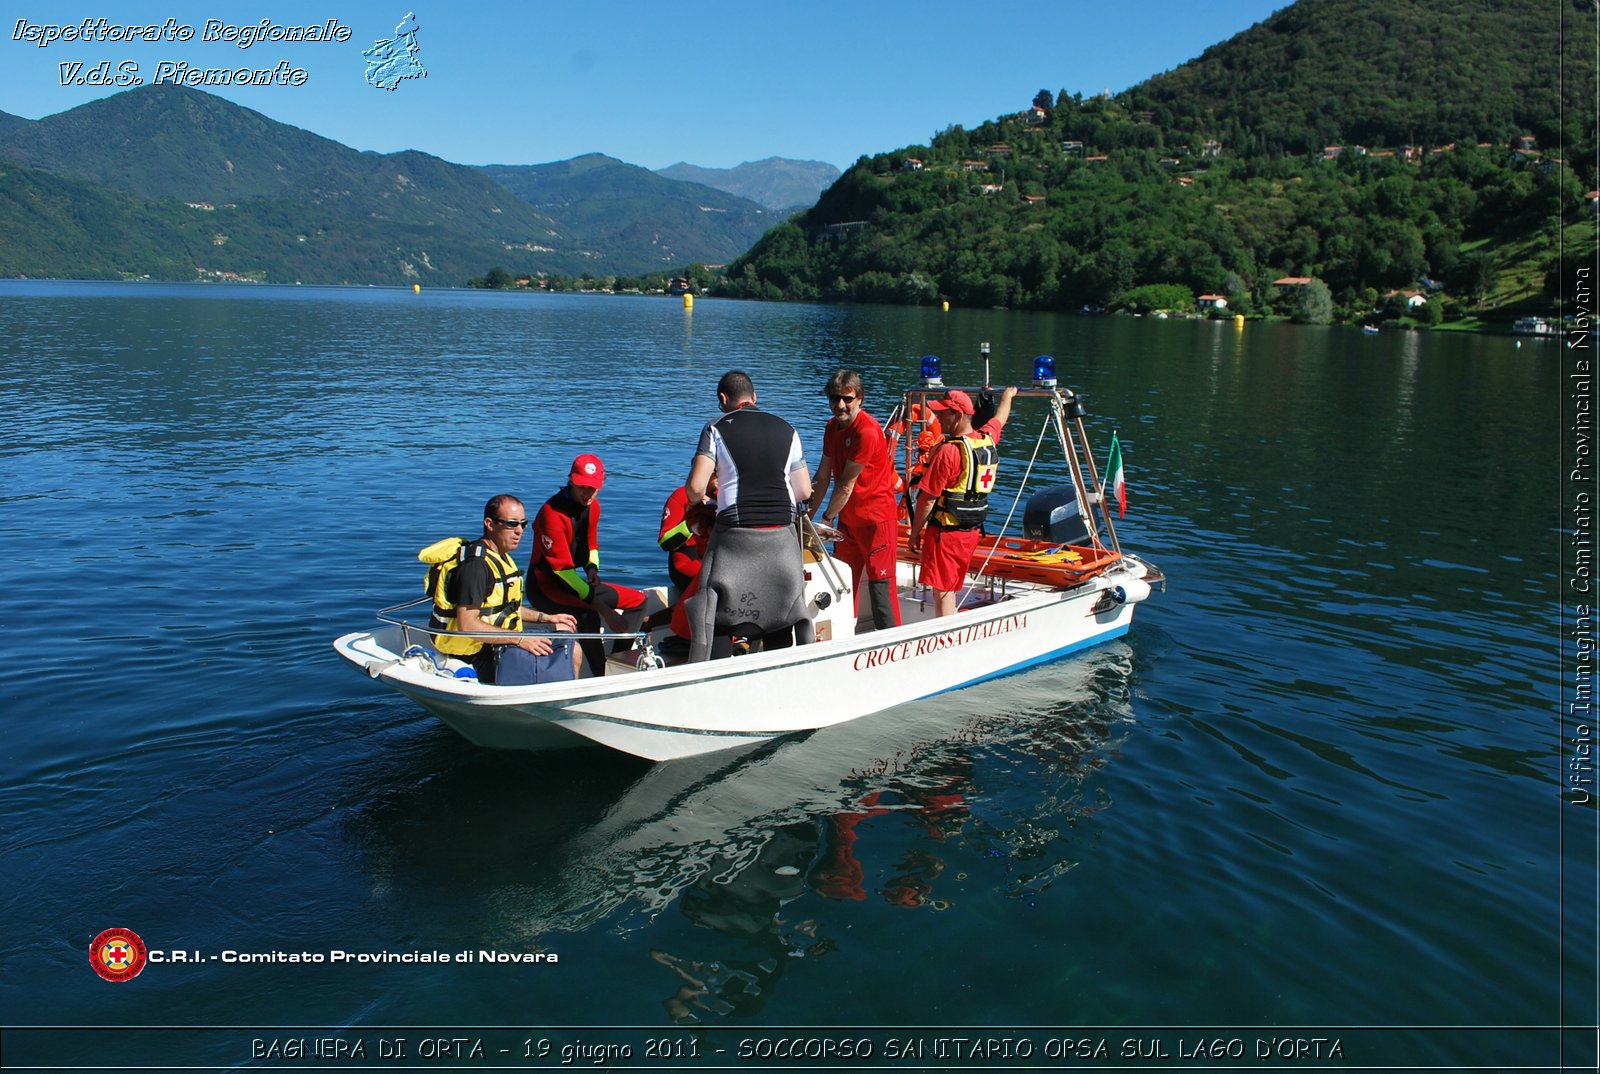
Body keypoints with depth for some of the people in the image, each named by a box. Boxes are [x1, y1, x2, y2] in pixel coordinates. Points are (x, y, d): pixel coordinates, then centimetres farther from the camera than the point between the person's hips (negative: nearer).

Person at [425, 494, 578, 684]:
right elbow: (467, 625, -25)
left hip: (499, 644, 10)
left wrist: (545, 617, 13)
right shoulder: (476, 564, -19)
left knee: (572, 650, 7)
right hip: (482, 657, -10)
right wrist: (519, 639, -25)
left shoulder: (500, 557, 13)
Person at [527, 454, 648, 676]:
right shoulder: (552, 512, -23)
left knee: (637, 600, 5)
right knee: (587, 613, -38)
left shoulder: (592, 506, 3)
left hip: (573, 581, 9)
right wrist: (604, 609, -29)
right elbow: (561, 568, -26)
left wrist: (592, 569, -10)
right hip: (546, 586, -9)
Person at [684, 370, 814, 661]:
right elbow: (804, 491, 10)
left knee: (719, 615, 5)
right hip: (781, 536, 3)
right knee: (780, 614, 14)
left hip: (736, 534, -3)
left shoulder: (717, 429, 0)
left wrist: (699, 498, 13)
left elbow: (696, 487, -10)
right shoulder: (786, 430, 11)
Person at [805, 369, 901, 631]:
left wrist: (827, 518, -10)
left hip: (876, 518, -8)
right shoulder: (832, 428, 7)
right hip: (847, 518, 9)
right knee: (844, 583, 14)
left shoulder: (867, 431, -20)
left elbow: (846, 484, -18)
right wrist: (808, 516, 3)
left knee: (879, 584, -7)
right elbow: (822, 477, 8)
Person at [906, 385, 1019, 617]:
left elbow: (928, 498, -16)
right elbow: (1000, 418, 28)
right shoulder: (988, 439, 3)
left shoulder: (949, 451, -20)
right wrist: (1008, 396, 49)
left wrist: (914, 533, -8)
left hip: (946, 531, -8)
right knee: (950, 589, 16)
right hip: (973, 531, 8)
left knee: (941, 591, -2)